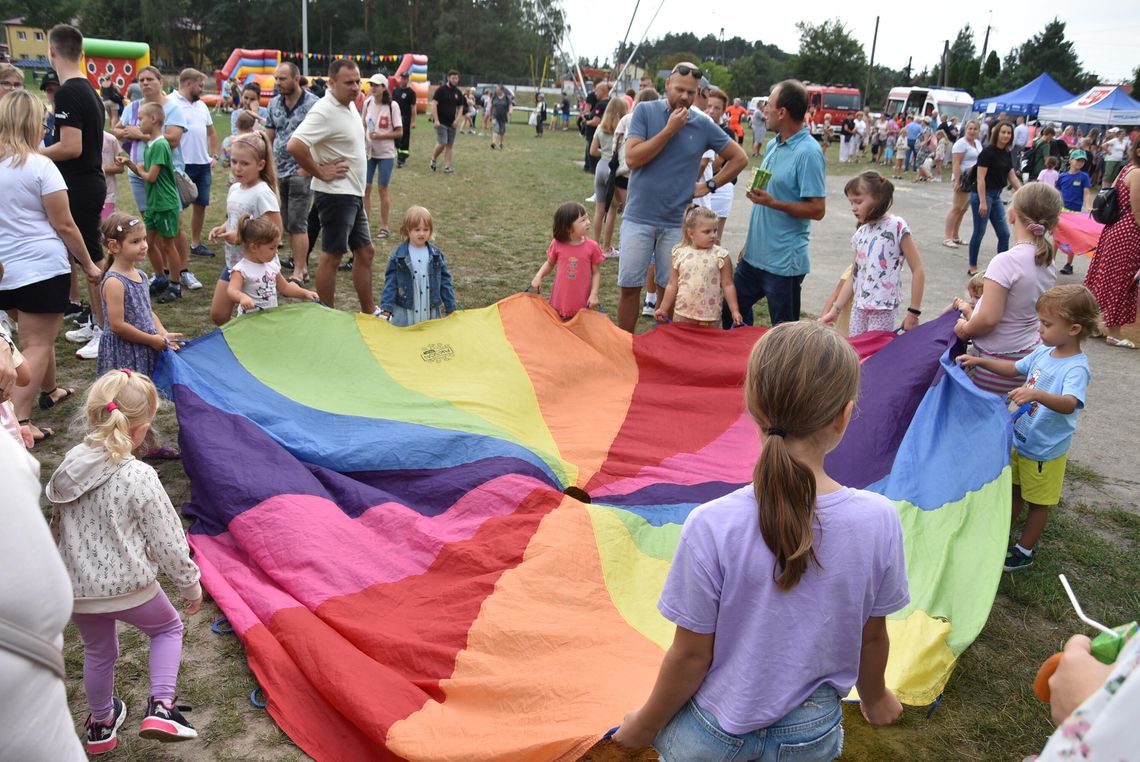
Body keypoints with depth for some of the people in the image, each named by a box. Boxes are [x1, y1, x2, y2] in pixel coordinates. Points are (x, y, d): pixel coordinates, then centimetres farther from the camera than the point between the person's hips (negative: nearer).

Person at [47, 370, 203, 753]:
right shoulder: (138, 477, -21)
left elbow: (59, 527, 8)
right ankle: (160, 707, 7)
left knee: (98, 652, 27)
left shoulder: (68, 466, -5)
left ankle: (101, 725, 46)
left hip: (77, 589, 5)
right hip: (128, 585, -5)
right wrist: (191, 585, 0)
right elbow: (167, 542, -14)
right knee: (167, 627, 22)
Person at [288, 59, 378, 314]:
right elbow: (295, 145, -30)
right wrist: (320, 172, -19)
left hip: (353, 194, 10)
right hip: (335, 194, -10)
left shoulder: (351, 106, 11)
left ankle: (369, 312, 26)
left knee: (365, 251, 15)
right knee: (332, 256, -1)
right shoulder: (325, 111, -19)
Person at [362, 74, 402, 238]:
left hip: (386, 154, -4)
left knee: (383, 189, 0)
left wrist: (381, 135, -21)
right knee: (365, 188, 4)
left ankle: (384, 227, 11)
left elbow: (399, 132, -9)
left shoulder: (392, 106, -10)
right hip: (369, 152, 4)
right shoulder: (367, 103, 3)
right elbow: (363, 126, 13)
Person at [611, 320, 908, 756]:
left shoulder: (712, 526, -26)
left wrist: (644, 726, 4)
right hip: (812, 737, 3)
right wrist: (874, 698, 19)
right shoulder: (879, 520, -19)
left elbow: (690, 657, -14)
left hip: (717, 737, -2)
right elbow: (873, 636, -2)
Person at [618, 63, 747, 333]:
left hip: (676, 222, 1)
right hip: (639, 217, -1)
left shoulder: (704, 125, 2)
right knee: (630, 287, 2)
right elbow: (632, 158, -14)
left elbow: (739, 158, 12)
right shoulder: (645, 111, -2)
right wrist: (670, 129, -15)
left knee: (668, 290, 7)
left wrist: (710, 185, 3)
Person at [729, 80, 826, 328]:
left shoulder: (808, 152, -17)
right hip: (755, 256, 9)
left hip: (784, 263, -9)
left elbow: (817, 210, -19)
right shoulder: (773, 145, 9)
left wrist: (773, 202, -26)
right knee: (731, 311, 21)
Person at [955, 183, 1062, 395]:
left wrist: (965, 328, -5)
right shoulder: (1047, 263, 3)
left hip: (996, 362, -8)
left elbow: (988, 319, -25)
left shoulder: (1006, 261, -22)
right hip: (1029, 354, 8)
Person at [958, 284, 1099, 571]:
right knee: (1016, 490, 24)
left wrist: (1037, 394, -60)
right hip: (1021, 439, 7)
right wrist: (979, 361, 4)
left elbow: (1069, 404, -44)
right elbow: (1015, 369, 14)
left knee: (1037, 502, 12)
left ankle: (1024, 550, 28)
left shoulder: (1076, 368, -27)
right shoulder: (1044, 352, -3)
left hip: (1045, 452, -7)